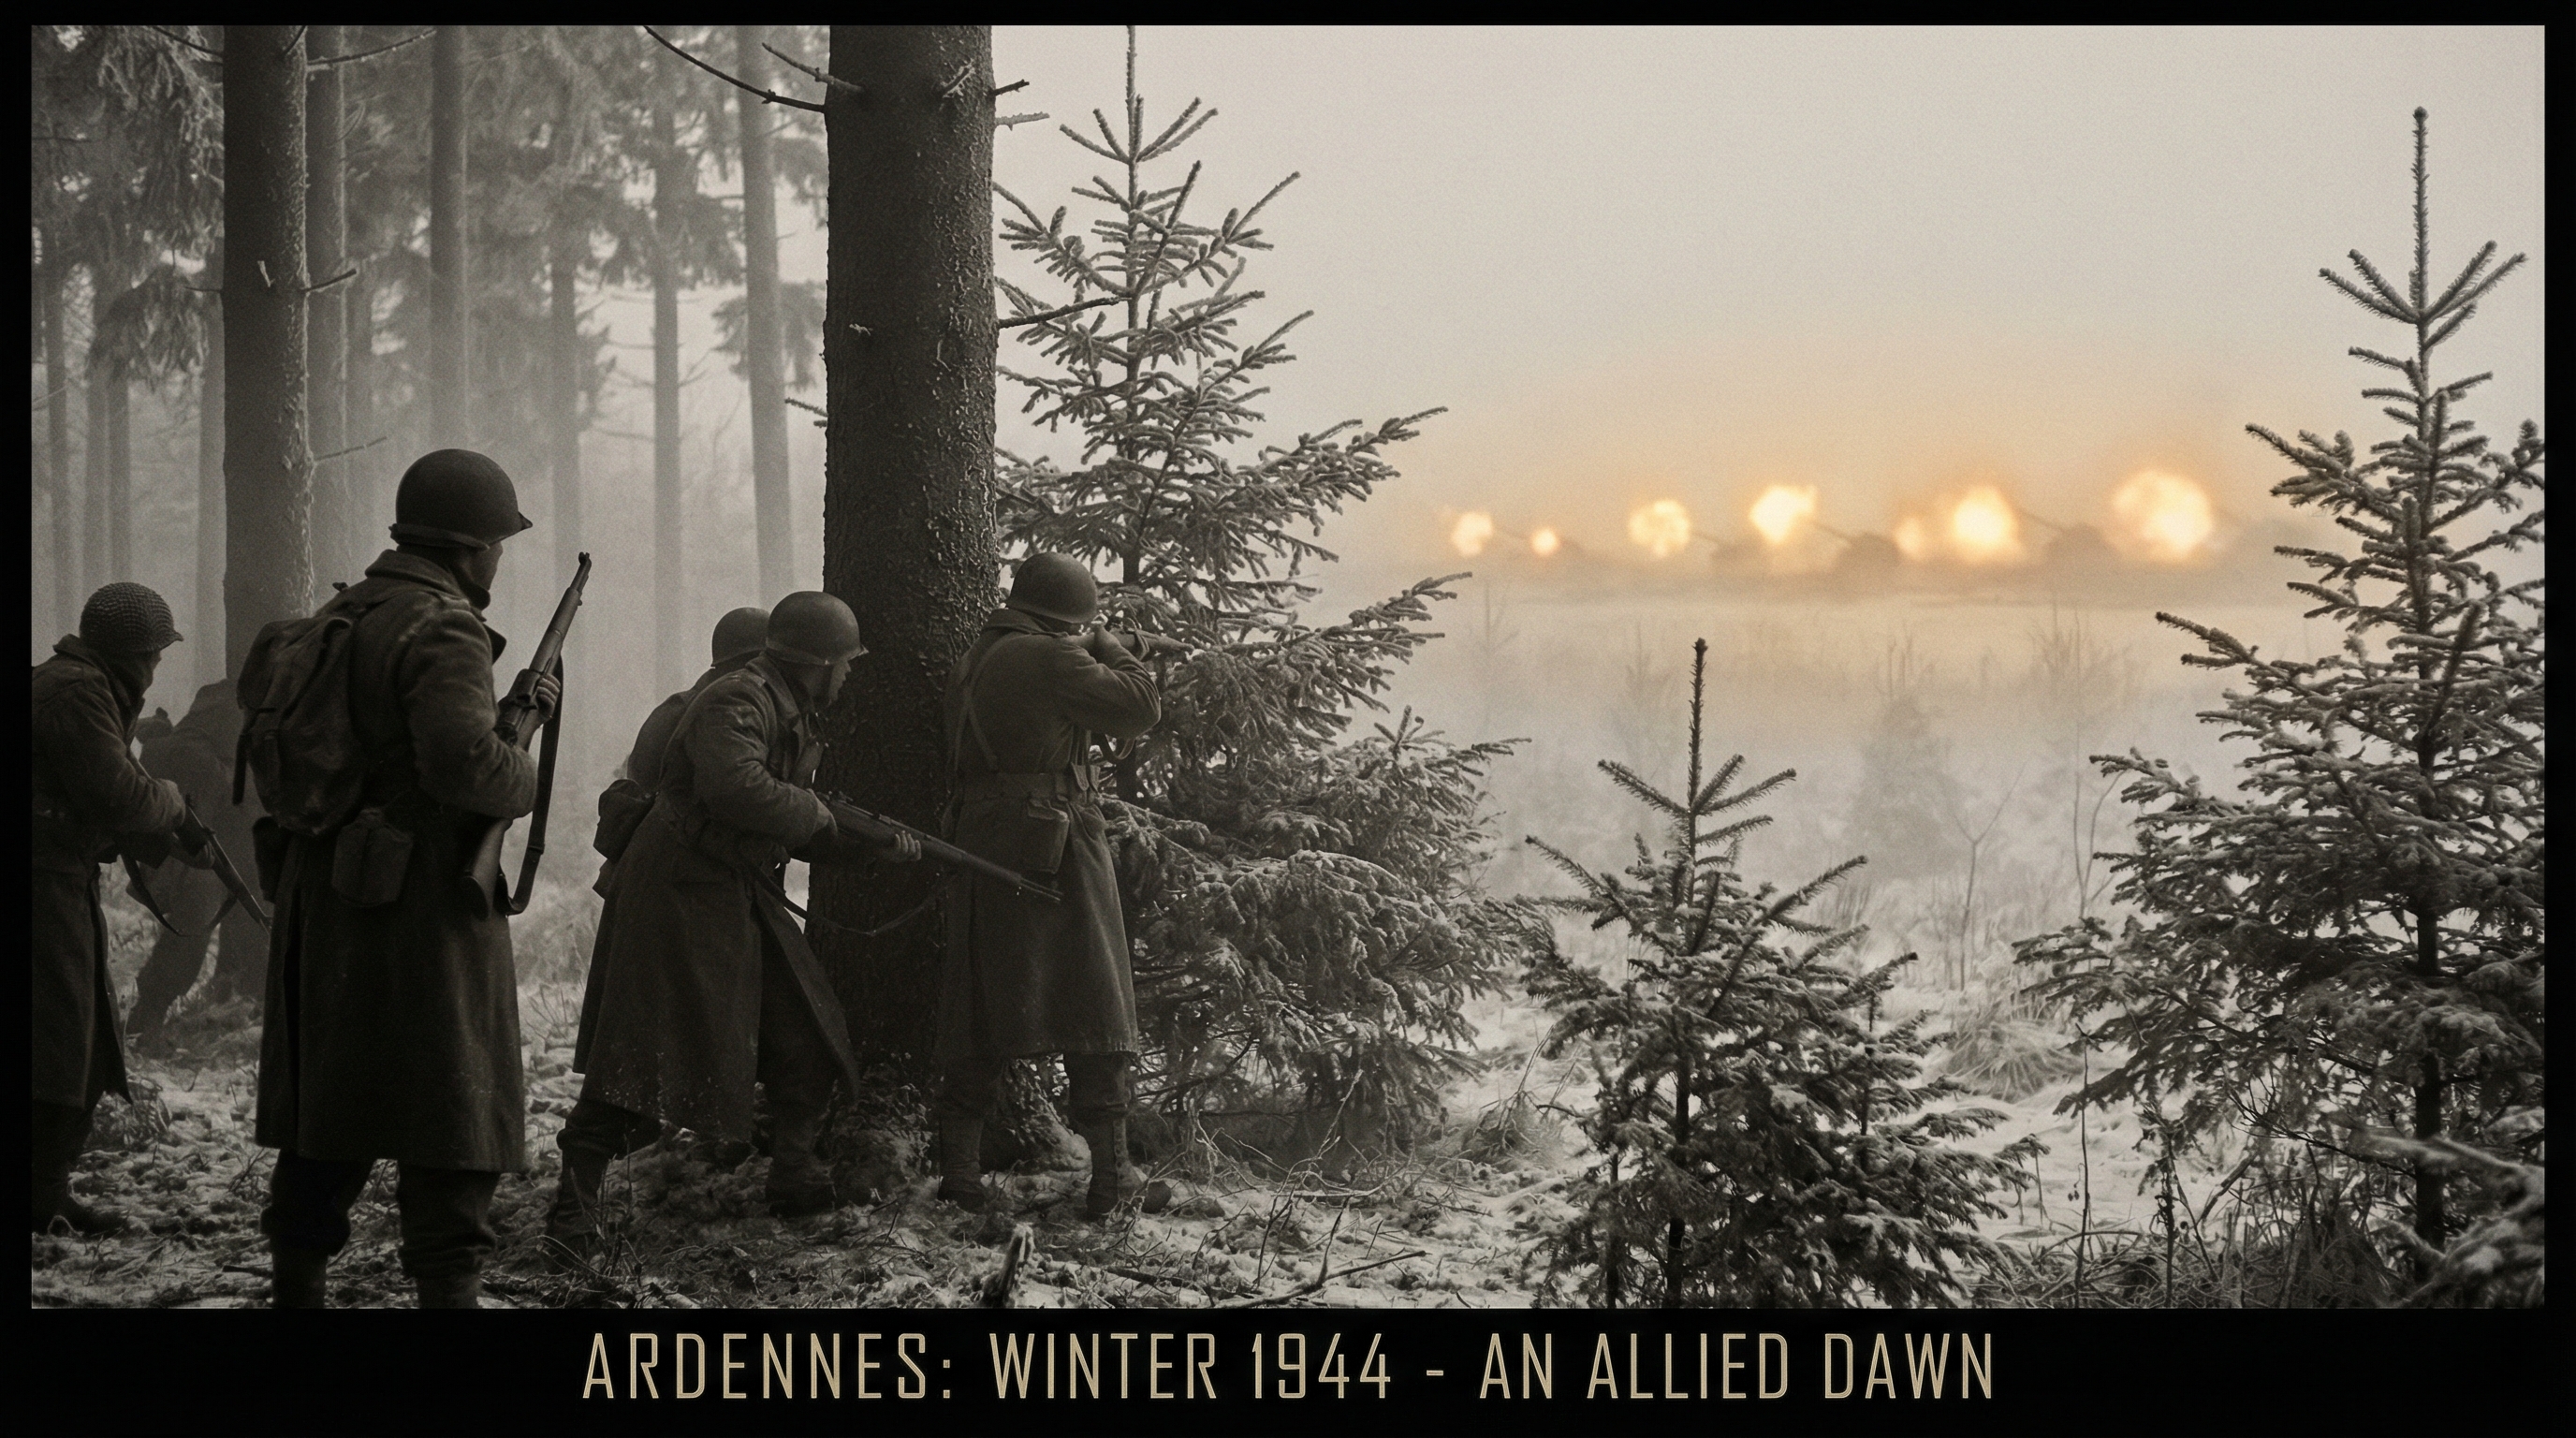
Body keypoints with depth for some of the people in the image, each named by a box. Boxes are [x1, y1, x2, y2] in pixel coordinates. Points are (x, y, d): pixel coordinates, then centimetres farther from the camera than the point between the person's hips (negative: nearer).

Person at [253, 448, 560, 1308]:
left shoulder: (339, 619, 13)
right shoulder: (444, 630, -15)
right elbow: (460, 760, -28)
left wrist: (511, 710, 17)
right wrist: (524, 778, -9)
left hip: (324, 902, 9)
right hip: (419, 906, -8)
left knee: (329, 1102, 17)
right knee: (454, 1106, -2)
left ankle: (297, 1281, 24)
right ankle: (449, 1286, -5)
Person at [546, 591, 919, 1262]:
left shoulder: (789, 719, 17)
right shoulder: (735, 702, -16)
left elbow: (805, 834, 25)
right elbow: (737, 790, -34)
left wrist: (876, 844, 15)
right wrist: (816, 810, -18)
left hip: (742, 897, 10)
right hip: (678, 896, -10)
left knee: (806, 1037, 11)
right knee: (646, 1053, -12)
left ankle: (796, 1181, 25)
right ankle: (575, 1199, -8)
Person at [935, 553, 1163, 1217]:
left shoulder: (971, 664, 15)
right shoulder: (1052, 658, -10)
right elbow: (1140, 708, -8)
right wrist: (1107, 649, 9)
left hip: (982, 838, 7)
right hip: (1057, 841, -7)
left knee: (984, 1008, 11)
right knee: (1093, 1004, 0)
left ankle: (957, 1166, 8)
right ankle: (1108, 1168, 0)